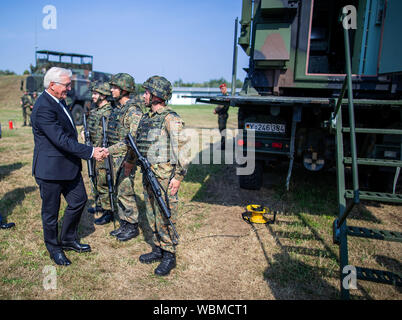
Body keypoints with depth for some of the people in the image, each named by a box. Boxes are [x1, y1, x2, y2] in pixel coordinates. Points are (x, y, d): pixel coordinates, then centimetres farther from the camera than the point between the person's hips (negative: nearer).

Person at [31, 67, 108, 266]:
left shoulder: (58, 101, 8)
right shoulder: (43, 108, -23)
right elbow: (62, 140, -29)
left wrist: (89, 152, 19)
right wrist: (91, 152, -27)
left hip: (69, 165, 10)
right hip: (50, 169, -9)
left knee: (79, 200, 17)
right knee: (51, 211, 9)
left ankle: (68, 239, 36)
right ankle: (53, 248, 30)